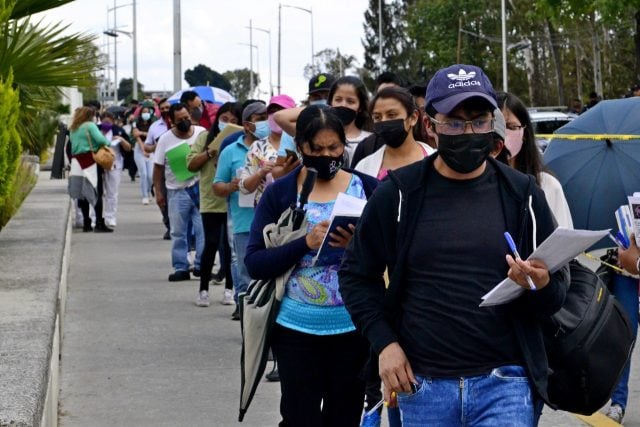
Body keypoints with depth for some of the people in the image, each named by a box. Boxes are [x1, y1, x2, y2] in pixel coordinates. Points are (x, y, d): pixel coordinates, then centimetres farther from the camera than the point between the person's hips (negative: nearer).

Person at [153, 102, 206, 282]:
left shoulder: (202, 133, 0)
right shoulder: (165, 139, 1)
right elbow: (158, 167, 4)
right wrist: (158, 191, 2)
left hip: (200, 187, -1)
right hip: (177, 191, 1)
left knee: (203, 230, -4)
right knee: (178, 232, 5)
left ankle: (201, 265, 5)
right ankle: (180, 268, 12)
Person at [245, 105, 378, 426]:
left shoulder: (367, 189, 1)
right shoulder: (278, 193, 0)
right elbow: (255, 264, -6)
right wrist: (306, 244, -20)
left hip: (353, 327, 1)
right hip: (297, 329, -1)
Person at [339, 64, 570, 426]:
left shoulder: (522, 194, 2)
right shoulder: (398, 194, 0)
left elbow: (559, 290, 7)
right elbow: (357, 274, 10)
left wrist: (541, 287, -16)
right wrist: (384, 342, -2)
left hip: (506, 384, -1)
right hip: (422, 385, 1)